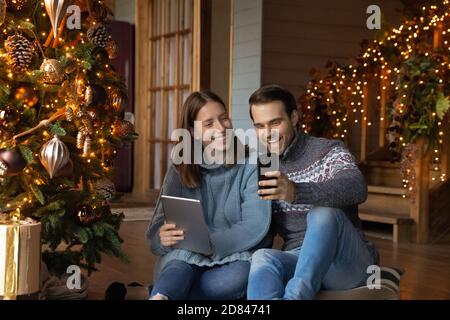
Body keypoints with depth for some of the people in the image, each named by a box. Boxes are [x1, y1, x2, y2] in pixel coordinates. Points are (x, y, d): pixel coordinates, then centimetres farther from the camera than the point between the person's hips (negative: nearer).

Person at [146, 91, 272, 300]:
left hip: (237, 256, -1)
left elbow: (256, 226, -13)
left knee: (239, 277, -35)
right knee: (180, 259, -33)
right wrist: (163, 237, -27)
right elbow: (160, 224, -1)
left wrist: (210, 243, -28)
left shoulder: (251, 167, -2)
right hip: (189, 256, 2)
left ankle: (160, 294, -32)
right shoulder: (179, 171, 6)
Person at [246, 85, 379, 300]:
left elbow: (357, 189, -26)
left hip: (347, 260, -3)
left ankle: (294, 296, -45)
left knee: (323, 212, -36)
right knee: (262, 258, -33)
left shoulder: (328, 151, -2)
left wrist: (296, 192, -43)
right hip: (299, 260, 3)